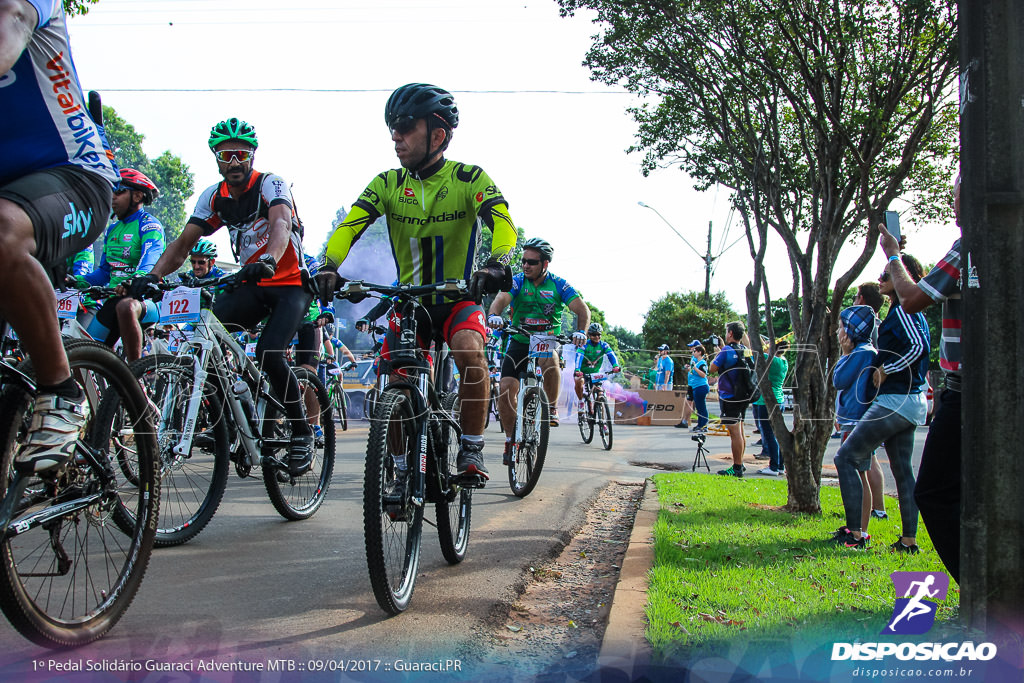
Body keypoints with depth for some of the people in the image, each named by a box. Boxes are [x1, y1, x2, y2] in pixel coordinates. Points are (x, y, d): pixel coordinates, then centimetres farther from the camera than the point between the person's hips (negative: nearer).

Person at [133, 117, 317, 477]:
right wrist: (153, 275, -20)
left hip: (290, 284, -5)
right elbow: (184, 243, -2)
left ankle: (302, 434, -7)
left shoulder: (270, 184, -13)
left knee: (268, 353, -25)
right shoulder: (214, 197, 3)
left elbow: (281, 223, -33)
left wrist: (268, 261, -54)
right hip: (251, 285, 5)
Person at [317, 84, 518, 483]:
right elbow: (349, 226, -15)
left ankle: (471, 451, -17)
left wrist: (497, 263, -48)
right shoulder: (388, 183, -3)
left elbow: (503, 223, -26)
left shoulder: (469, 179, -11)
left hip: (459, 298, -3)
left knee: (469, 351, -32)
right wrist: (329, 267, -35)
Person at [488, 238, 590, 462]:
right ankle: (510, 439, 7)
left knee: (550, 361, -37)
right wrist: (494, 315, -47)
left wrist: (581, 331, -35)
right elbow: (501, 299, -24)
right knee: (506, 389, -12)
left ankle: (551, 408, -13)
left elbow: (582, 309, -14)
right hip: (519, 341, 1)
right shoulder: (517, 281, -6)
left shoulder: (558, 285, -6)